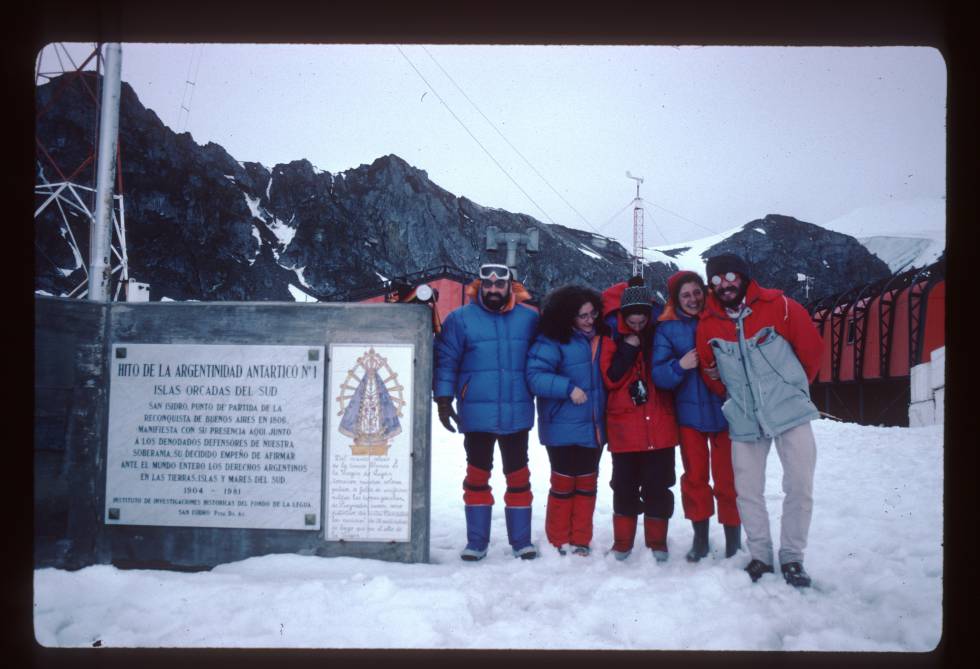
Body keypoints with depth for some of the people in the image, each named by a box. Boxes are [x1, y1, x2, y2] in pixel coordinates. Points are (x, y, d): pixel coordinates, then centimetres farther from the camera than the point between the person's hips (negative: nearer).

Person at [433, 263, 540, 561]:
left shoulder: (529, 318, 4)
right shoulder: (460, 319, -1)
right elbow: (446, 360, -1)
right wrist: (443, 399, -6)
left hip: (517, 413, 1)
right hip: (476, 413, -1)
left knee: (518, 476, 9)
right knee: (477, 475, 8)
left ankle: (521, 540, 20)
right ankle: (476, 541, 18)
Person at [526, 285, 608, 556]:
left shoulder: (599, 338, 9)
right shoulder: (552, 341, -11)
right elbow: (535, 376, -19)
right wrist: (568, 388, -24)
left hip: (593, 429, 6)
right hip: (564, 429, -6)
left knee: (587, 483, 11)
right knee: (564, 484, 2)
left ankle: (581, 540, 21)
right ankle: (559, 542, 15)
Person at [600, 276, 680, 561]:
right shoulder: (614, 338, -1)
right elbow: (609, 378, -9)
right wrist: (627, 351, -16)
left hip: (659, 427, 1)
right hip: (624, 427, -1)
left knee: (657, 486, 6)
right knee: (625, 486, 7)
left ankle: (657, 542, 19)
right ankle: (622, 542, 19)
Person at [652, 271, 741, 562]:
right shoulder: (667, 328, 1)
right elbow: (659, 375, -4)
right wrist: (680, 366, -22)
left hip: (725, 410, -1)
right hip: (689, 412, 1)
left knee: (727, 478, 3)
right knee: (694, 476, 8)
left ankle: (733, 539, 16)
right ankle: (700, 537, 21)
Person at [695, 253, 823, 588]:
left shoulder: (779, 306, -9)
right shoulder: (708, 323, -1)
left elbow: (812, 349, 1)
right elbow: (708, 370, 13)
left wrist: (793, 387, 11)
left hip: (790, 412, -2)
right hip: (744, 420, 3)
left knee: (800, 488, -2)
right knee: (747, 493, 5)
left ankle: (792, 557, 12)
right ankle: (760, 556, 20)